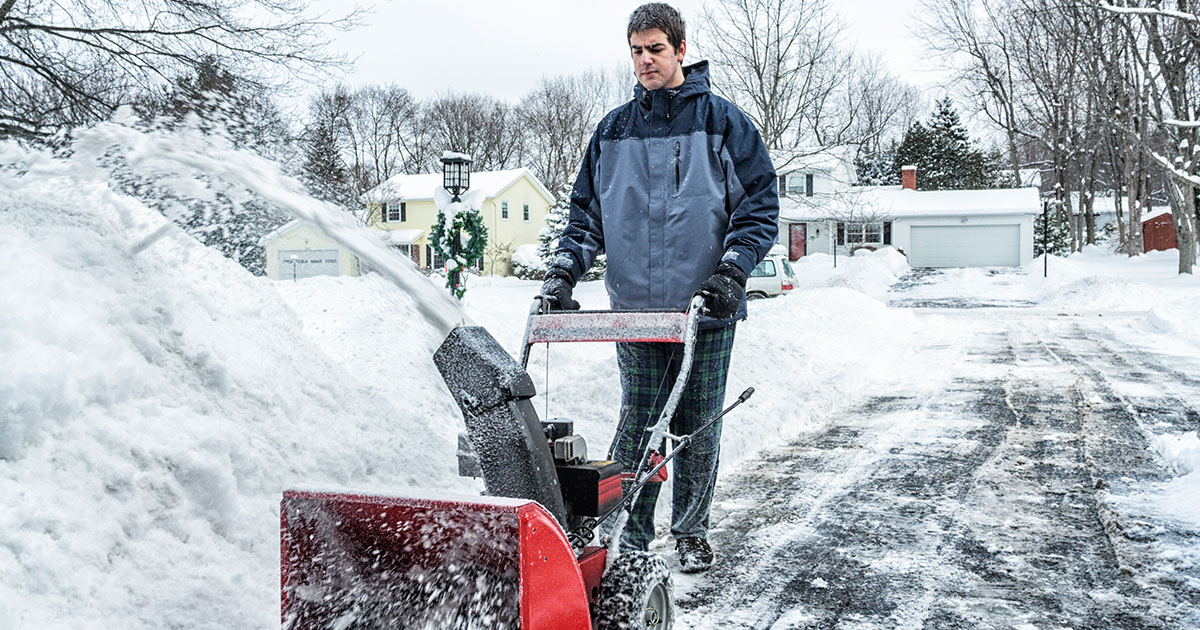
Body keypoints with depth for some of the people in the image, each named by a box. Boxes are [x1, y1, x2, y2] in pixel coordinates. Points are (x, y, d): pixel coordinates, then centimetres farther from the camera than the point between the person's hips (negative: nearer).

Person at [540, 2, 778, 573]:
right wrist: (565, 268, 0)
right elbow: (587, 211, 15)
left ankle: (691, 533, 23)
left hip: (706, 308, -1)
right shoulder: (613, 131, 11)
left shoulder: (721, 121, 3)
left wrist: (732, 270, -11)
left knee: (696, 427, 7)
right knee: (637, 423, 2)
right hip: (635, 308, 2)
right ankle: (629, 536, 12)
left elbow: (760, 203, 1)